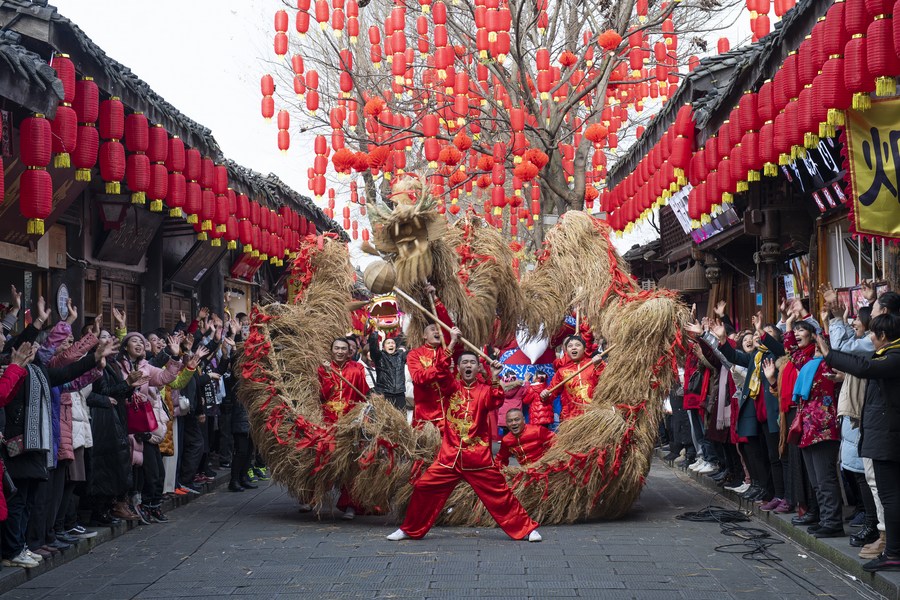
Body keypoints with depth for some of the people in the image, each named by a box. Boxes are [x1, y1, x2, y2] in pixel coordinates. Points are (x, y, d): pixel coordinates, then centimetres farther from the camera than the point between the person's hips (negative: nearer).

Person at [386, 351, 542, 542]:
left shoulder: (484, 390, 2)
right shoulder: (452, 387, 6)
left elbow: (496, 402, -17)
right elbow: (442, 371, -11)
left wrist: (494, 379, -28)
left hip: (478, 457, -2)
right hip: (449, 455, 2)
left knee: (499, 493, 0)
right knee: (423, 487, 0)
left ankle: (526, 529, 14)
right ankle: (410, 530, 18)